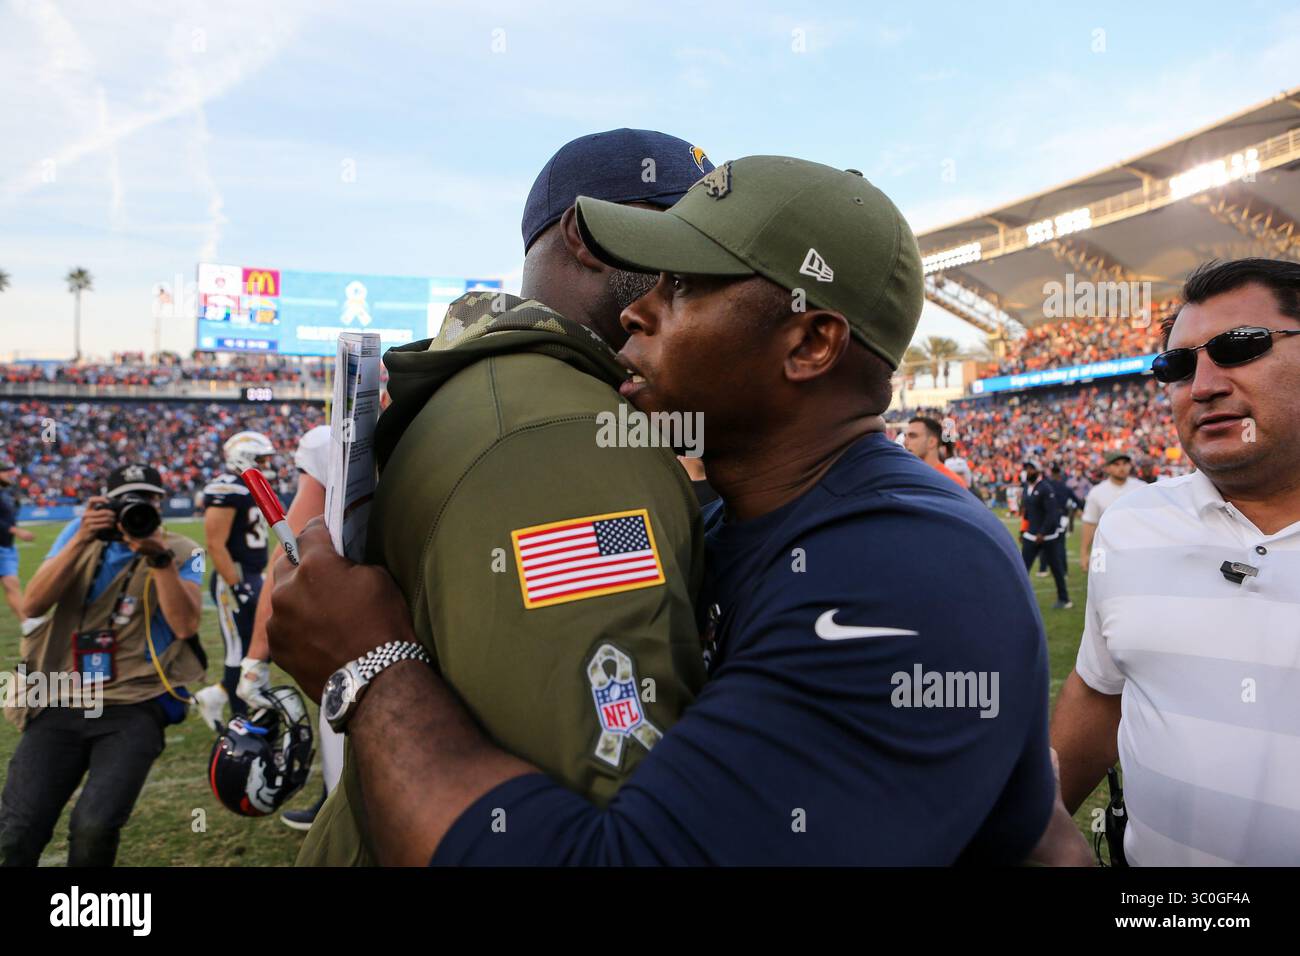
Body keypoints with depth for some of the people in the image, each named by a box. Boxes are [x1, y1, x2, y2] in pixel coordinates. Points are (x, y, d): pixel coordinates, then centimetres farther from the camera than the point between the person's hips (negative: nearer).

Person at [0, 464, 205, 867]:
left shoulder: (179, 552, 1)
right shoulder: (82, 533, 9)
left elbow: (186, 626, -14)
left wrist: (158, 556, -20)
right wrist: (81, 542, -13)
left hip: (133, 707, -3)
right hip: (60, 703, 3)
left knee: (95, 828, -19)